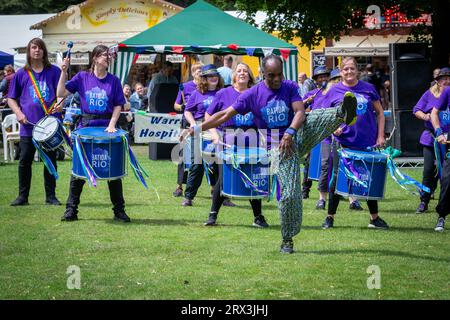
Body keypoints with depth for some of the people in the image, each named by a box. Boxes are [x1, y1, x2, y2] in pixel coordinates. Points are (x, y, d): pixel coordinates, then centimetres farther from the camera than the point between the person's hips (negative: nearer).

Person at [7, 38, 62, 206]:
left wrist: (59, 103, -15)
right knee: (25, 161, 1)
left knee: (51, 160, 4)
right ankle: (23, 196, 10)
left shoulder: (54, 71, 7)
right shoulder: (21, 74, 9)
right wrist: (18, 112, -5)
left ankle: (51, 196, 12)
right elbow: (11, 98, 12)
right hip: (28, 125, 0)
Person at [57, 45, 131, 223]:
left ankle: (119, 211, 11)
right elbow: (61, 94, -1)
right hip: (85, 127, 0)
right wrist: (64, 72, -9)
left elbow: (118, 105, 3)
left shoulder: (114, 81, 4)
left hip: (106, 128, 0)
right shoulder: (82, 77, 3)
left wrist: (112, 124, -10)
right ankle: (71, 210, 10)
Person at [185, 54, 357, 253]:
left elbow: (300, 112, -10)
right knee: (289, 193, -11)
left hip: (298, 138, 1)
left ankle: (342, 114, -61)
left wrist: (290, 132, -29)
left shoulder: (290, 87, 3)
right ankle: (287, 240, 2)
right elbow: (225, 115, 4)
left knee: (317, 117, -28)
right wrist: (198, 129, -3)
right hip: (279, 147, -1)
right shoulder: (253, 94, 1)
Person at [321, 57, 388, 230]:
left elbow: (380, 113, 10)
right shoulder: (334, 91, 0)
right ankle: (330, 217, 13)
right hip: (343, 142, -1)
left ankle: (374, 218, 21)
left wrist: (380, 136, 2)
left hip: (368, 143, 1)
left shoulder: (368, 89, 3)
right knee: (338, 178, 2)